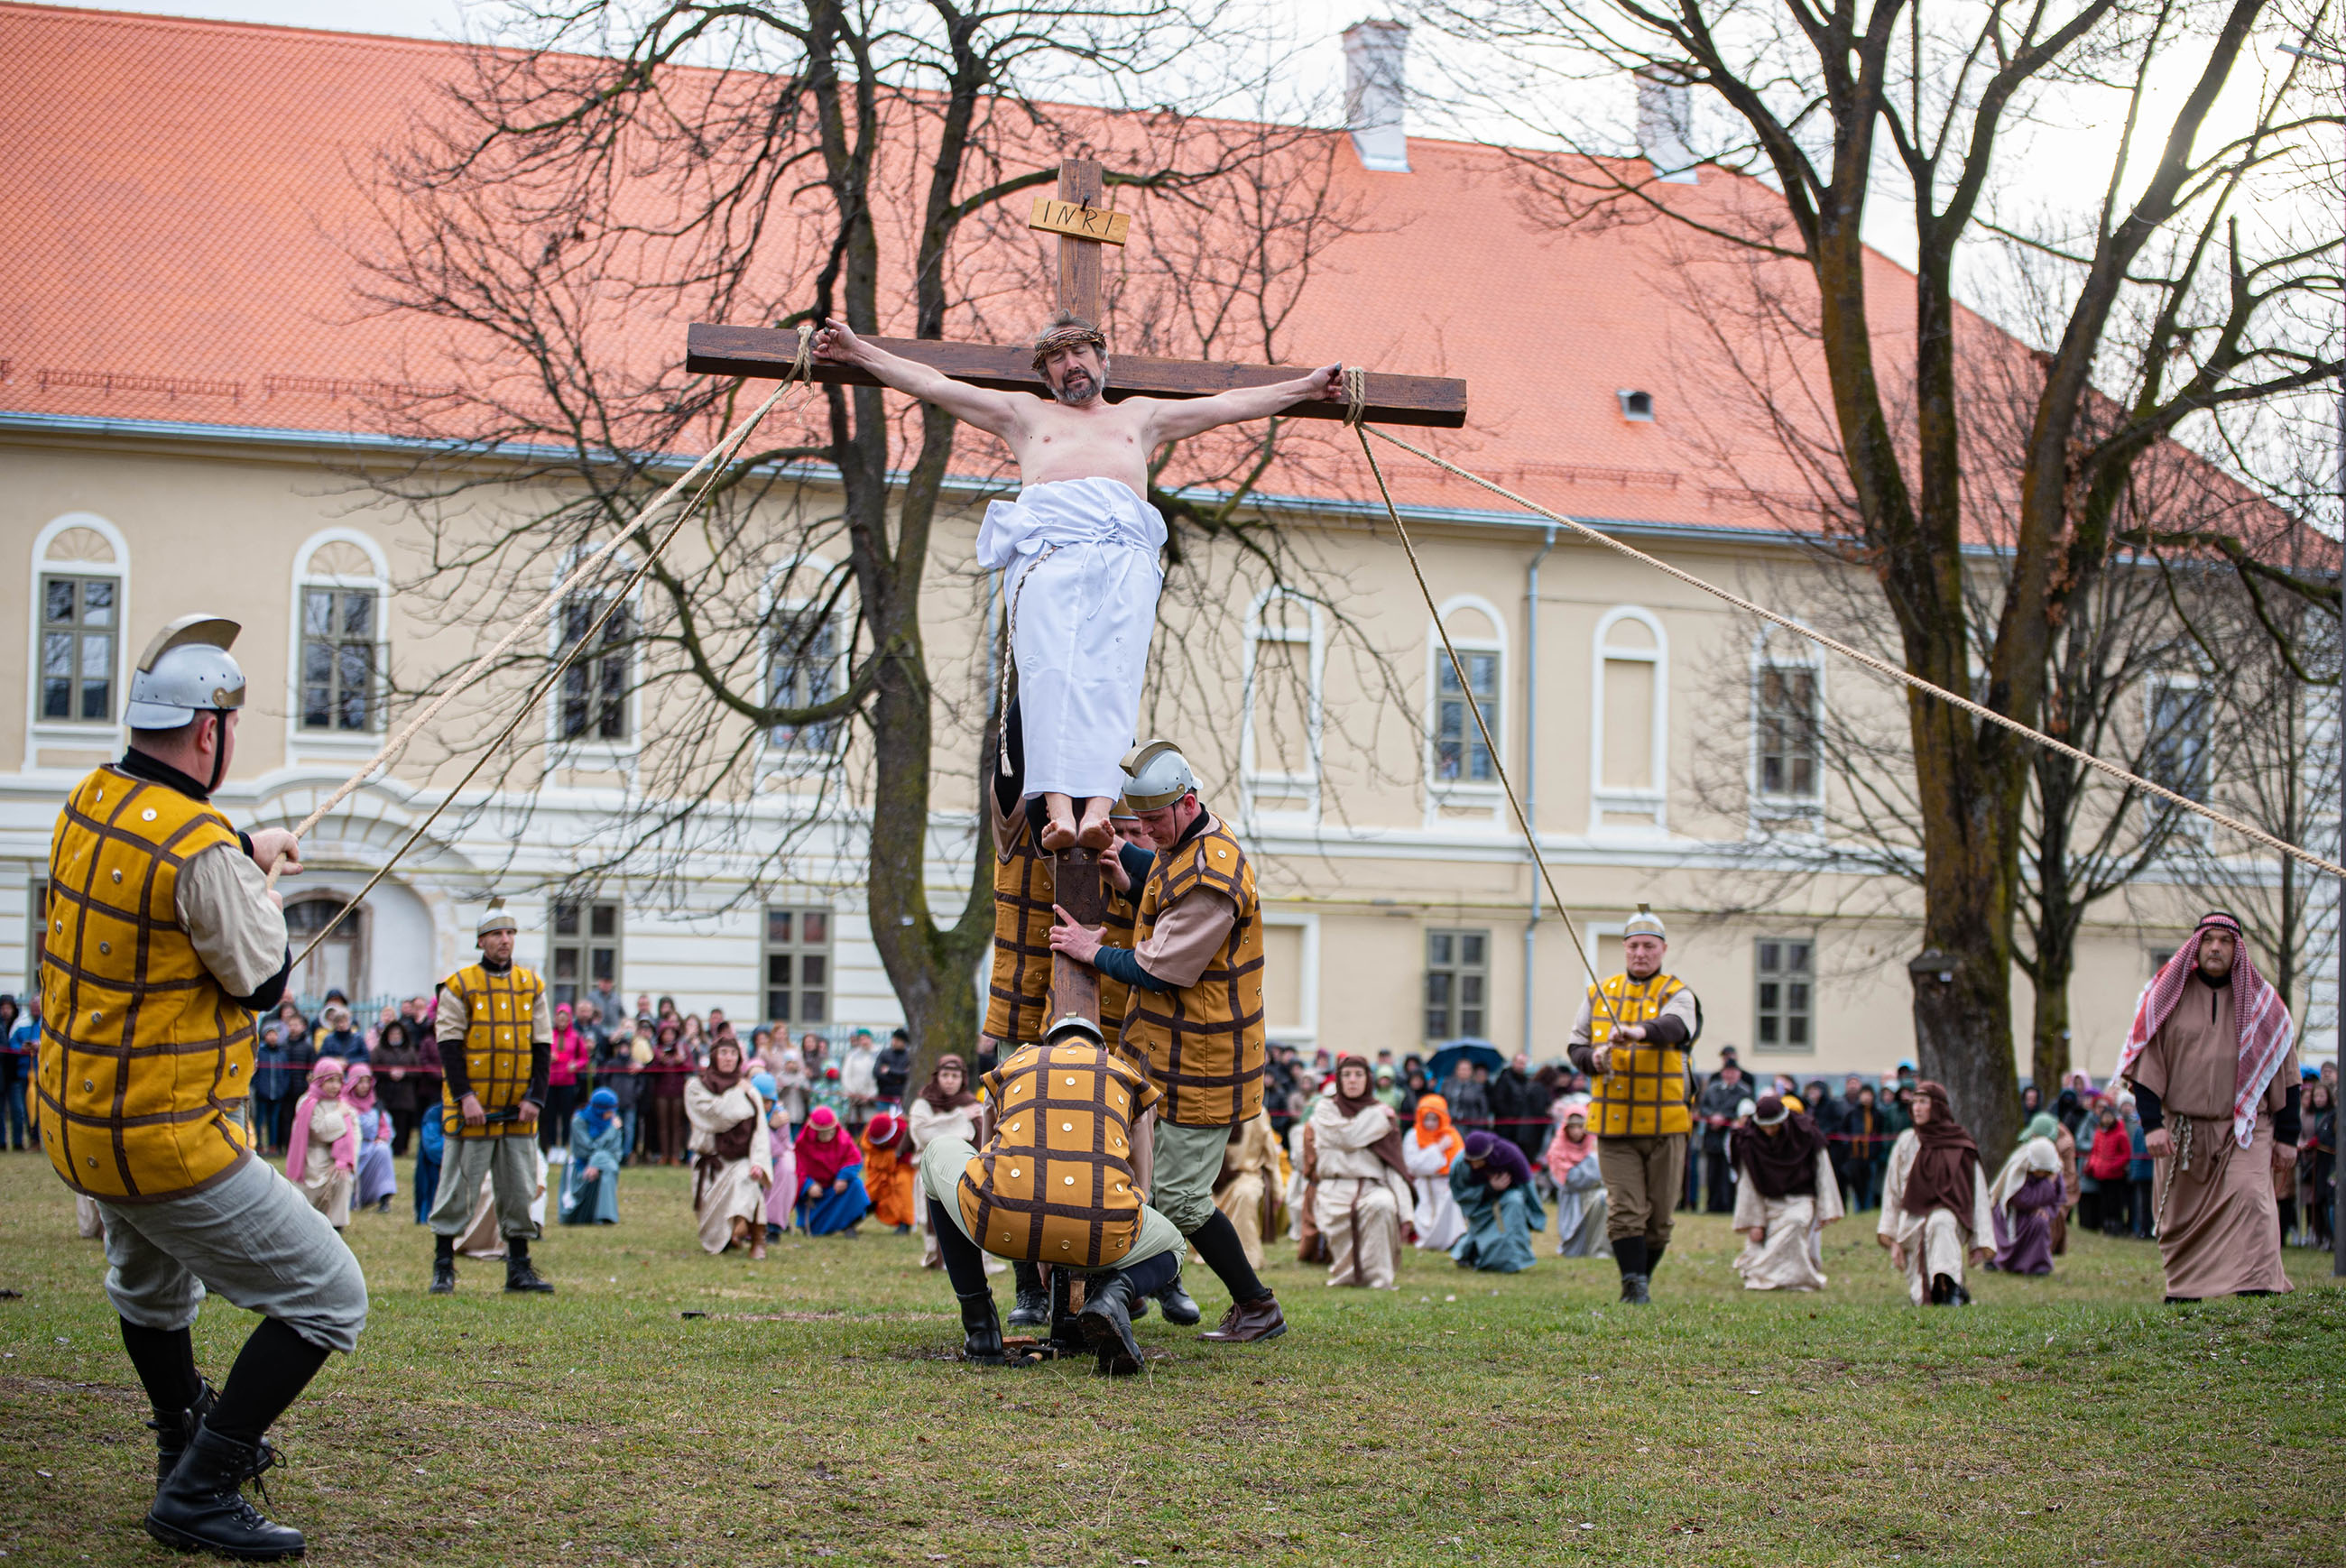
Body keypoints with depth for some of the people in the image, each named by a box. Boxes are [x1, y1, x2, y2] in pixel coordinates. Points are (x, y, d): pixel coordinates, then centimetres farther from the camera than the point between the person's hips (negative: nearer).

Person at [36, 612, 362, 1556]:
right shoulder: (198, 852, -25)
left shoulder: (90, 802, 2)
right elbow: (264, 983, -12)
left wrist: (246, 853, 30)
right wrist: (260, 883, 3)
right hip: (167, 1147, -9)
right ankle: (197, 1492, -4)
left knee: (149, 1283, 35)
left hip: (73, 1121, 9)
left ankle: (186, 1439, 53)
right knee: (330, 1299, -3)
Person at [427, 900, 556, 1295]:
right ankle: (443, 1268, 9)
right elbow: (449, 1045, -6)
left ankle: (519, 1269, 13)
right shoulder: (460, 986, -2)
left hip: (518, 1112, 4)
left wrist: (535, 1098, -1)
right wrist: (464, 1096, -15)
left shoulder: (531, 986, 9)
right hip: (471, 1109, -4)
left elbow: (542, 1046, 9)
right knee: (458, 1188, 0)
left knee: (520, 1189, 6)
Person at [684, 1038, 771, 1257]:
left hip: (741, 1160, 0)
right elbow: (719, 1115, -14)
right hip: (711, 1162, 0)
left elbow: (760, 1131, 0)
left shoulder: (749, 1090, 11)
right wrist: (739, 1093, 0)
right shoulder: (696, 1087, 4)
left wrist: (758, 1162, -15)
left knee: (745, 1180, -34)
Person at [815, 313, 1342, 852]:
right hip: (1048, 548, 0)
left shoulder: (1140, 417, 39)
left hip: (1126, 556, 0)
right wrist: (858, 351, 26)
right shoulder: (1025, 415, 35)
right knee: (1052, 674, -23)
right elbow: (934, 385, 31)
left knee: (1112, 677, -23)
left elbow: (1231, 404, 40)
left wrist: (1304, 388, 38)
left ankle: (1098, 810, -40)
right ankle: (1058, 808, -37)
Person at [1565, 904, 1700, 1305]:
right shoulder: (1600, 994, 12)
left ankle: (1641, 1279, 21)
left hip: (1664, 1124, -1)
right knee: (1625, 1208, -8)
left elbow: (1674, 1026, -23)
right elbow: (1576, 1046, 16)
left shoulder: (1676, 994, 0)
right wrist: (1593, 1059, -8)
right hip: (1614, 1122, 1)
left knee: (1660, 1215, 5)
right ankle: (1634, 1284, -6)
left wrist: (1639, 1031, -44)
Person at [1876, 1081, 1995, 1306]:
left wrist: (1980, 1242, -3)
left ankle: (1948, 1284, -43)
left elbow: (1977, 1194, 3)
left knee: (1940, 1223, -40)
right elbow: (1892, 1192, 8)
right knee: (1922, 1300, -12)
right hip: (1913, 1224, 2)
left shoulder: (1962, 1146, 2)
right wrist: (1893, 1239, 0)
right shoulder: (1906, 1142, 5)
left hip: (1949, 1214, -2)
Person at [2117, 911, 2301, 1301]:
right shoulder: (2168, 997, 5)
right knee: (2180, 1217, 4)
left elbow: (2285, 1073, 10)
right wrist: (2152, 1124, -8)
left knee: (2250, 1196, -22)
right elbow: (2147, 1063, 3)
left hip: (2245, 1127, -1)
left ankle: (2256, 1290, -30)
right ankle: (2182, 1292, 22)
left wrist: (2286, 1136, 5)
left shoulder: (2262, 1002, 7)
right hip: (2182, 1129, 1)